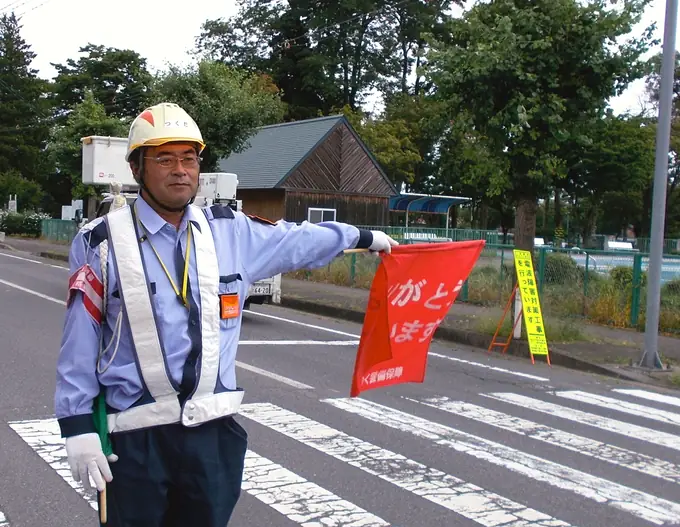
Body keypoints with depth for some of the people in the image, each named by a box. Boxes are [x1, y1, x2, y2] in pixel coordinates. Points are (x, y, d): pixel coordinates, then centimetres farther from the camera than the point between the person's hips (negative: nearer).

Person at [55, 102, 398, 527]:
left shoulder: (230, 232, 4)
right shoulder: (102, 243, -6)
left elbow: (297, 240, 20)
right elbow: (80, 343, -3)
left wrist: (364, 237, 32)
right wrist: (79, 429, -4)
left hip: (213, 432, 4)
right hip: (135, 439, -3)